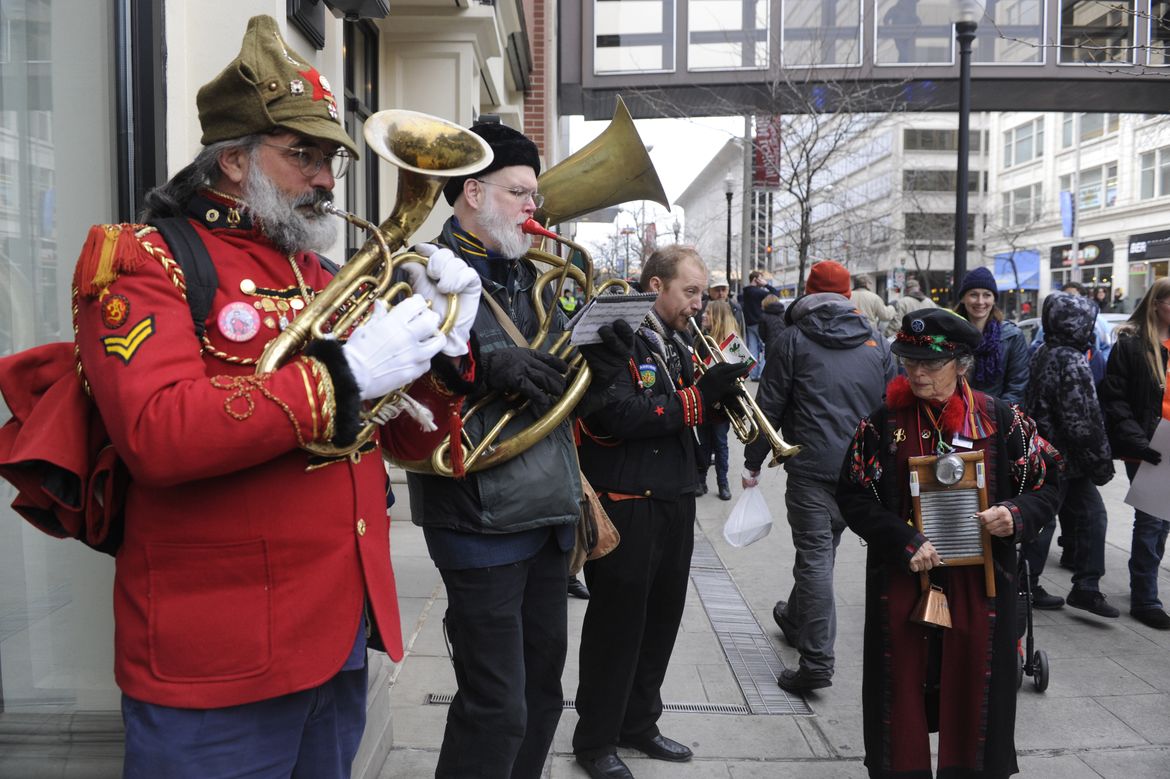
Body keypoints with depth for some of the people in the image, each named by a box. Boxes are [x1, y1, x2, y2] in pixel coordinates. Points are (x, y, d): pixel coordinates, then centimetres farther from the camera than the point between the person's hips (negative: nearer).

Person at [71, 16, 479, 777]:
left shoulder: (324, 280, 13)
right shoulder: (148, 261, -6)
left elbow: (408, 441, 12)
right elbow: (156, 435, -24)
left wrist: (445, 343, -5)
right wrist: (343, 375, -23)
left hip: (342, 639, 7)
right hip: (215, 657, -6)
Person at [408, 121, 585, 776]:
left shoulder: (531, 279, 16)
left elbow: (564, 372, 20)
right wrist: (483, 360, -32)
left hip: (550, 513, 8)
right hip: (482, 519, -8)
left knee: (542, 691, 19)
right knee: (496, 708, -1)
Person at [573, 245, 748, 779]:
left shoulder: (679, 342, 14)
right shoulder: (615, 336, -12)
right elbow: (619, 415, -25)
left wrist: (719, 394, -2)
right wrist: (698, 398, -22)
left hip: (674, 500, 8)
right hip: (624, 501, -8)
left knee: (662, 618, 17)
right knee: (616, 624, 4)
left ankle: (638, 723, 34)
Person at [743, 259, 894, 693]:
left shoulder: (795, 340, -2)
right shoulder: (876, 343, 10)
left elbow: (769, 406, -4)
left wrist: (753, 462, 4)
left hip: (812, 466, -5)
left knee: (815, 554, -3)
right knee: (824, 547, 20)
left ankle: (817, 662, -7)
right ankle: (794, 619, 41)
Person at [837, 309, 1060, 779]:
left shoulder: (999, 419, -2)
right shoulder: (884, 423, -3)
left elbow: (1046, 484, 6)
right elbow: (853, 497, -3)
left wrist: (1016, 514, -16)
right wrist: (904, 542, -16)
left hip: (979, 583, 0)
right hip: (902, 582, 0)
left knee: (974, 686, 9)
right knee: (903, 686, 8)